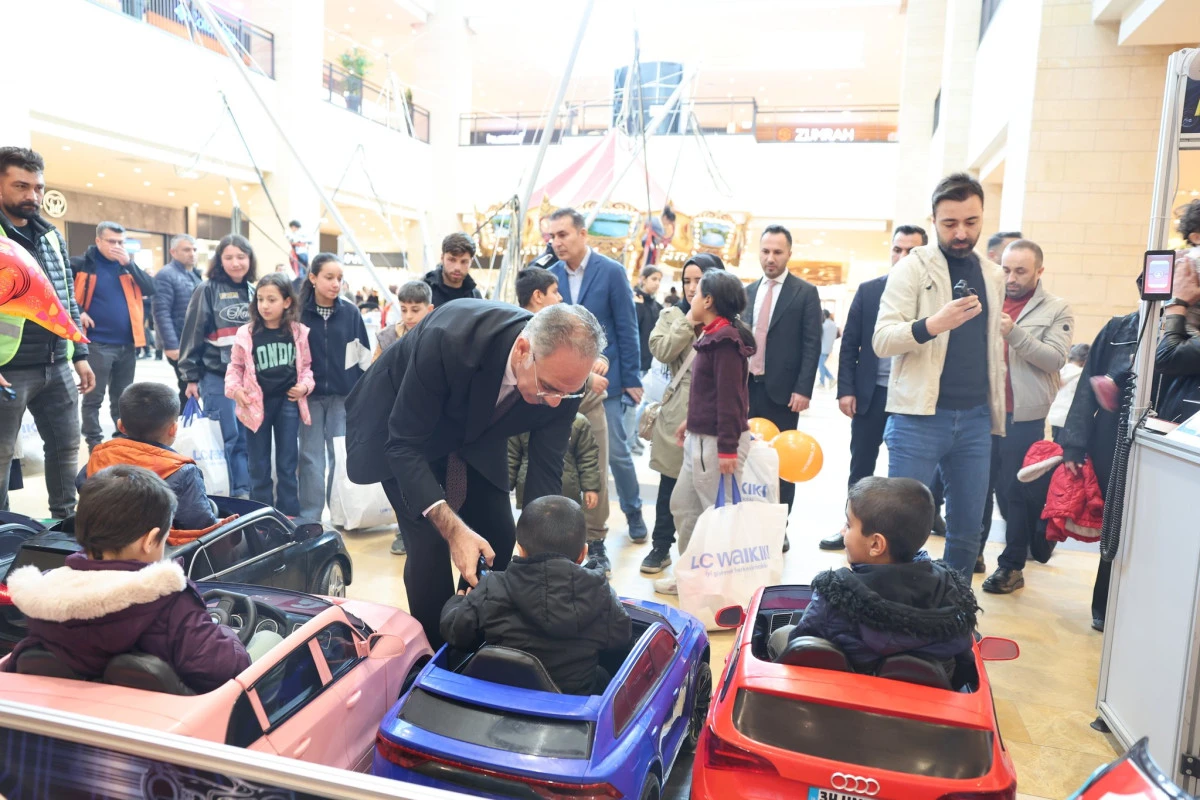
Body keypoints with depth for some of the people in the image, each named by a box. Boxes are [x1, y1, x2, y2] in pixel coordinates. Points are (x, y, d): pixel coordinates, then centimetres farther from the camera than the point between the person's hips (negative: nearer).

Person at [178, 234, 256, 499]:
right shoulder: (208, 291, -2)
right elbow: (193, 334, -3)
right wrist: (191, 376, -6)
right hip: (217, 376, -4)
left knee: (247, 437, 6)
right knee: (226, 438, -4)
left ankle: (244, 494, 15)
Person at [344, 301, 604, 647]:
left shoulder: (562, 377, -27)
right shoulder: (451, 340, -41)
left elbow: (545, 470, -17)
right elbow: (404, 443, -33)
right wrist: (454, 529, -42)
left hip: (473, 434, 4)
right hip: (401, 430, -4)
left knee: (500, 540, 0)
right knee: (429, 541, -14)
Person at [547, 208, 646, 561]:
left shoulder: (612, 272, -6)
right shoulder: (550, 276, 2)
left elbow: (627, 329, -5)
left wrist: (632, 379, -6)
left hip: (606, 380, -3)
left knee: (616, 452, 5)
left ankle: (633, 511, 32)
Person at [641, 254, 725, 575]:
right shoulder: (673, 315, 7)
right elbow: (662, 351, -11)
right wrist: (691, 318, -10)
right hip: (677, 415, 1)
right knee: (670, 486, 11)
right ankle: (660, 548, 24)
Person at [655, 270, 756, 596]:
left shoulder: (725, 338, -16)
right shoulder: (714, 335, 13)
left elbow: (730, 396, -21)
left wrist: (727, 448, -22)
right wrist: (692, 422, 21)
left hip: (717, 441, -10)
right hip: (700, 438, 10)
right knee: (682, 505, 16)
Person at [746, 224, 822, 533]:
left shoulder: (805, 292, -1)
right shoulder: (748, 291, 12)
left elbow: (812, 345, -6)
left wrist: (803, 389, -14)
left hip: (782, 390, -4)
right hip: (747, 387, 4)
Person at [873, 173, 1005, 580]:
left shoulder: (992, 275, 13)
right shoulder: (913, 267, -3)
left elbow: (992, 348, 21)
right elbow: (882, 340, -13)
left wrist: (996, 412, 18)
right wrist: (932, 324, -31)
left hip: (976, 419, 5)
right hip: (919, 417, -5)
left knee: (967, 529, 11)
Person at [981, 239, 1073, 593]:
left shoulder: (1056, 310, 0)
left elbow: (1056, 359, -13)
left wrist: (1014, 332, -22)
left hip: (1023, 417, -3)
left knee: (1015, 492, 6)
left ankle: (1012, 565, 19)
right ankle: (972, 552, 27)